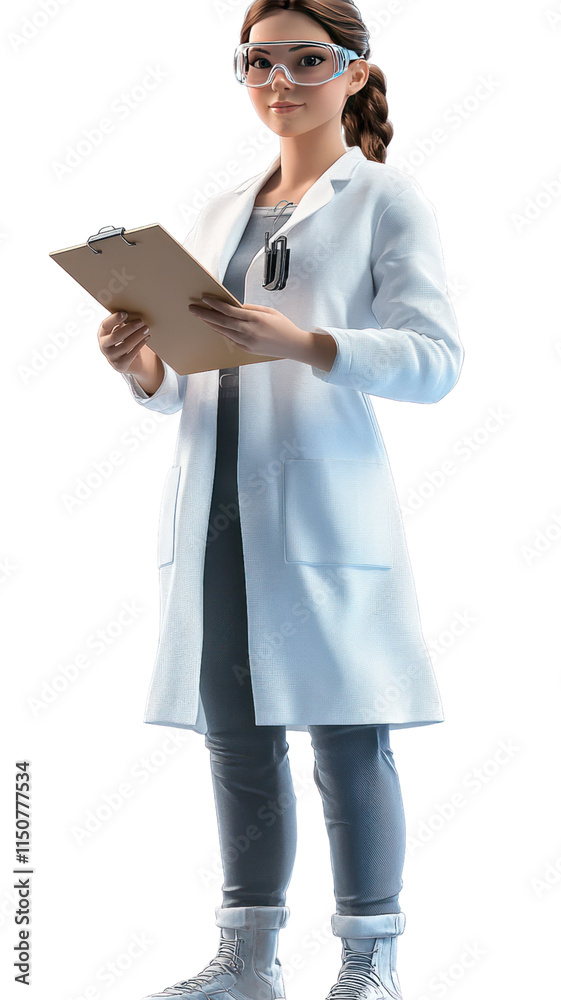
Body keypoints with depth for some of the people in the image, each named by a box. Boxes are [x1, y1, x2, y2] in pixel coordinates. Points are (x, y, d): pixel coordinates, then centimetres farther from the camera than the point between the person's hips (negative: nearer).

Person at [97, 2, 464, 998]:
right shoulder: (220, 212, 20)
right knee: (236, 738, 9)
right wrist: (144, 368, -4)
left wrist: (305, 344, -23)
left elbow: (436, 356, -9)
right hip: (215, 509, 5)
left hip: (324, 506, -5)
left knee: (348, 741, -3)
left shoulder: (386, 198, 4)